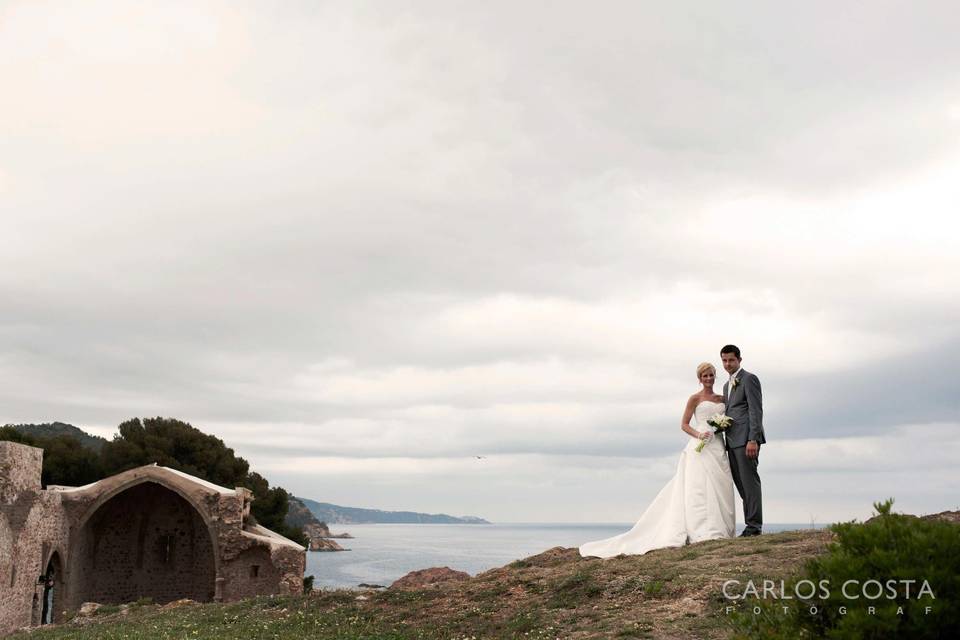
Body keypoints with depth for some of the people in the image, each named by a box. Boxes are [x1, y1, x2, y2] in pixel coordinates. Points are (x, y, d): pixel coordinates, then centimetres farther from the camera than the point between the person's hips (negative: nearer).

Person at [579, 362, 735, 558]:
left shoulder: (722, 399, 18)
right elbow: (684, 424, 0)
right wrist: (698, 435, -17)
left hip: (718, 448, 6)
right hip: (700, 447, -6)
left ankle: (719, 530, 4)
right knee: (700, 486, -13)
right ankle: (703, 531, -15)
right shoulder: (695, 398, 2)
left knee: (719, 488, 1)